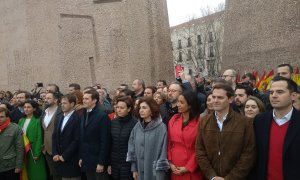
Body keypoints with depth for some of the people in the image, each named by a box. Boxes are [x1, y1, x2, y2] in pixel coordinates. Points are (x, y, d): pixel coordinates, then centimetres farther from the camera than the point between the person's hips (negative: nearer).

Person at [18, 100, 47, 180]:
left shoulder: (38, 121, -9)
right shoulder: (21, 120, 8)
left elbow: (39, 138, -12)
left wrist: (37, 153, -16)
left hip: (34, 151, -5)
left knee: (37, 173, 4)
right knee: (27, 173, 13)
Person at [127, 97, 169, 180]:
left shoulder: (161, 127, -14)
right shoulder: (137, 126, 2)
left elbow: (162, 151, -14)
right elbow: (132, 147, 7)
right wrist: (134, 169, 5)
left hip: (155, 172, -4)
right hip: (140, 170, 4)